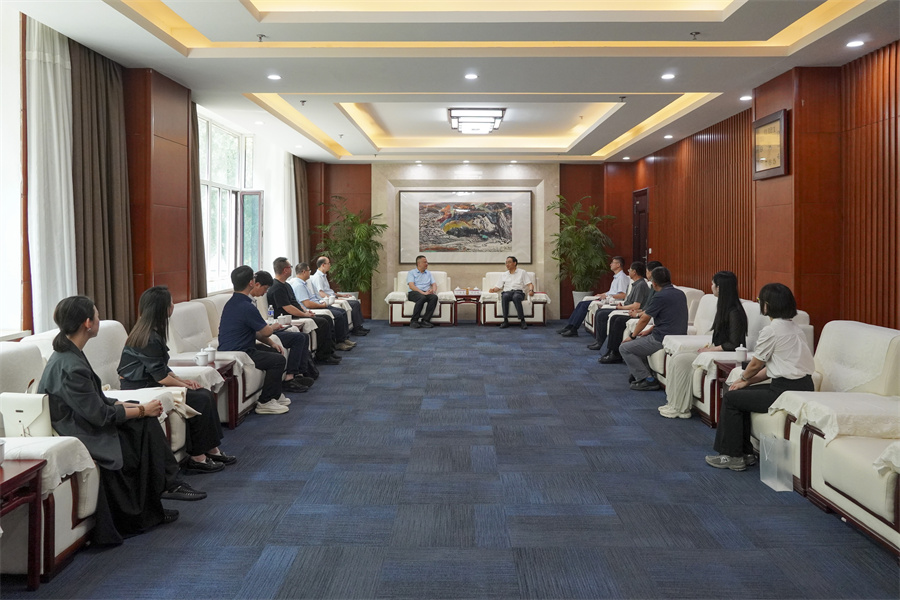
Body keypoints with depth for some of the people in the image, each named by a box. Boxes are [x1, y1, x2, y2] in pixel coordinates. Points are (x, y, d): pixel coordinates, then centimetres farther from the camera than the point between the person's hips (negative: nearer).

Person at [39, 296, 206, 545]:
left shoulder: (67, 354, 6)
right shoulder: (70, 366, -26)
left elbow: (96, 400, 12)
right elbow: (100, 415, -22)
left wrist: (131, 405, 2)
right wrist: (142, 410, -11)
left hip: (81, 423, 9)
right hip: (80, 437, -9)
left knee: (146, 424, -2)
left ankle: (166, 484, 1)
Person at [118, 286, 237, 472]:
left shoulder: (151, 332, 10)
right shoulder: (149, 338, -21)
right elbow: (161, 377, -19)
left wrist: (181, 380, 3)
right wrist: (184, 384, -5)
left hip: (150, 385, 10)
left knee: (206, 394, 0)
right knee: (200, 399, -17)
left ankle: (211, 449, 4)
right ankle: (196, 458, -9)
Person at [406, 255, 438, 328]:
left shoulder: (429, 273, 24)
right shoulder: (411, 272, 8)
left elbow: (434, 284, 14)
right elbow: (411, 286, -7)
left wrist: (433, 290, -11)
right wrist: (423, 292, -19)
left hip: (426, 293, 4)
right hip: (414, 293, -4)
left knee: (434, 297, -30)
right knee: (422, 298, -39)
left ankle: (425, 320, -32)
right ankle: (414, 321, -30)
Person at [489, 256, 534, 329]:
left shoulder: (522, 272, 18)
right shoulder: (504, 275, 27)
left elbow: (530, 284, 8)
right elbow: (499, 287, 21)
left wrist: (531, 290, -14)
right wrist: (493, 289, -2)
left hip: (519, 292, -2)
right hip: (507, 292, 2)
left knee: (516, 297, -40)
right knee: (505, 296, -37)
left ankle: (522, 321, -41)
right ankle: (505, 321, -37)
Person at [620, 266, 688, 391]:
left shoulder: (660, 296, -16)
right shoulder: (680, 294, 9)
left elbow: (644, 319, -7)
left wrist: (633, 335, 9)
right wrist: (650, 330, 19)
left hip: (662, 340, -9)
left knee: (624, 348, 2)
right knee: (638, 341, 27)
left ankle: (647, 380, -2)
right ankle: (640, 374, 21)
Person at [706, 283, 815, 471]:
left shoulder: (771, 330, -15)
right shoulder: (794, 327, 14)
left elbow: (756, 364, -4)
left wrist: (743, 378, 17)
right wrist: (747, 382, 14)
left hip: (787, 391, -10)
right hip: (801, 387, 10)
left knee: (730, 398, 1)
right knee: (742, 394, 19)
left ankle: (732, 456, 9)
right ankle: (745, 452, 21)